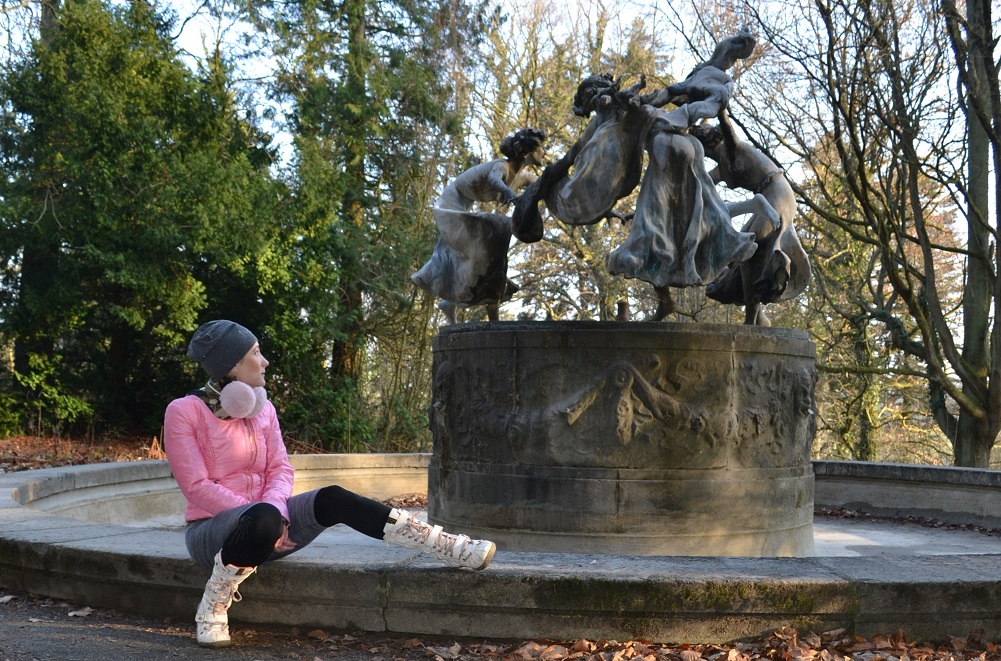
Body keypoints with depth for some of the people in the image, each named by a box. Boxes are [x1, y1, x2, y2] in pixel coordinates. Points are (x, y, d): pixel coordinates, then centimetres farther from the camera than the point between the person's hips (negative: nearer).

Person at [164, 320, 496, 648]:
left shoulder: (262, 408, 7)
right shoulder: (184, 411, -10)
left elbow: (281, 469, 4)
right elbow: (197, 486, -16)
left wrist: (274, 505, -19)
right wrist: (261, 513, -22)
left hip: (259, 518, 5)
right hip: (210, 529, -5)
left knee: (332, 500, -21)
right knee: (263, 518, -39)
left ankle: (450, 548, -27)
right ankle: (212, 608, -19)